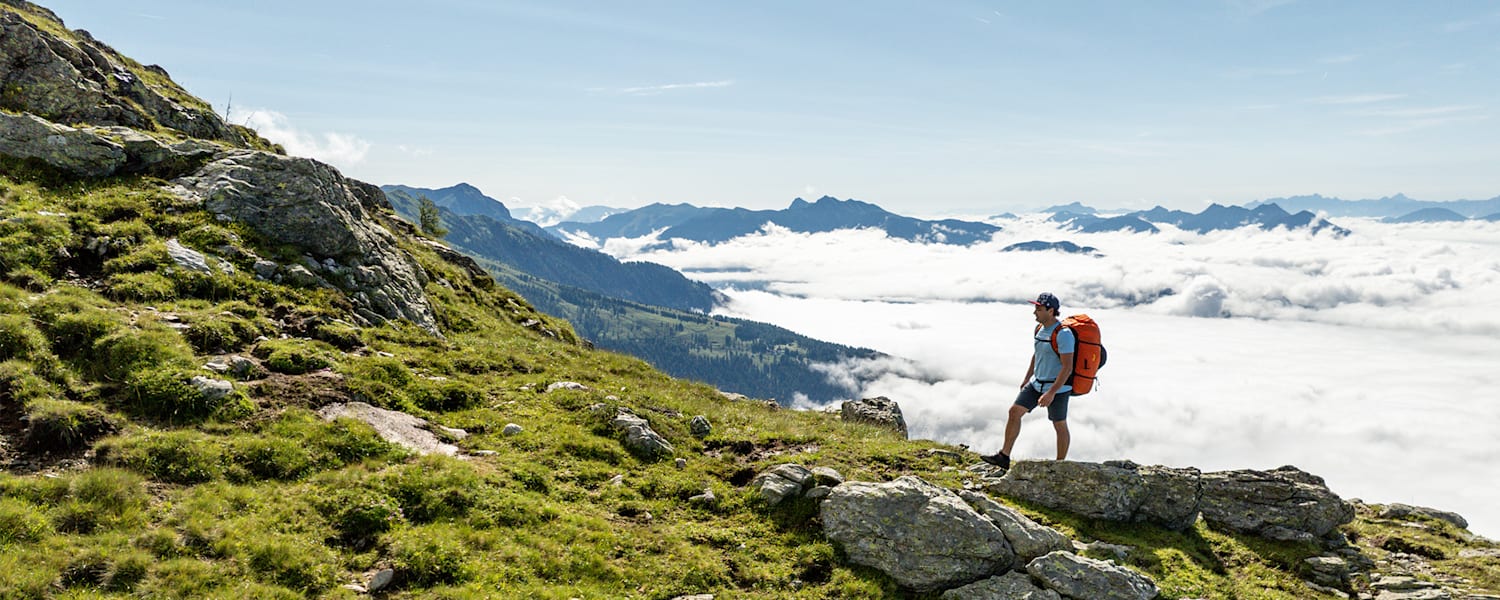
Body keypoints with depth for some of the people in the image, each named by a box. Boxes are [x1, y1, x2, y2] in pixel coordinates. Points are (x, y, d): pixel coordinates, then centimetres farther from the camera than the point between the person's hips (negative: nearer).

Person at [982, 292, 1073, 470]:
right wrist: (1027, 379, 22)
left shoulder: (1063, 334, -22)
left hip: (1058, 387, -8)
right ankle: (1004, 457, 6)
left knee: (1059, 426, 6)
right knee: (1014, 411, 2)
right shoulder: (1040, 328, 4)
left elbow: (1067, 367, -25)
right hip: (1037, 383, 8)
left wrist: (1051, 392, -28)